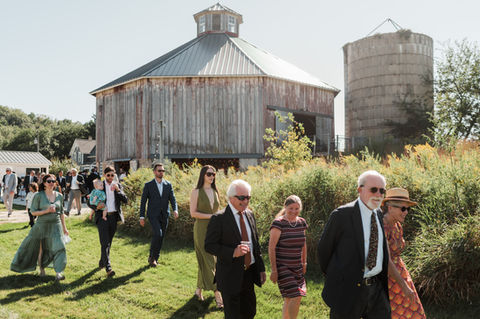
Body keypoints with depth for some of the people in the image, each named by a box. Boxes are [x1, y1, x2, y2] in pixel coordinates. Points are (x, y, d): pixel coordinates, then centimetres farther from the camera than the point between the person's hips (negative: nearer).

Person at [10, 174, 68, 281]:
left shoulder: (59, 196, 5)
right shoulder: (39, 195, -5)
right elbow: (33, 212, -5)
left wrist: (64, 227, 14)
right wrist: (46, 211, -19)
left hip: (56, 225, 2)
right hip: (42, 225, -2)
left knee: (59, 247, -12)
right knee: (41, 249, 10)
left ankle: (58, 273, -11)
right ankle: (41, 269, 33)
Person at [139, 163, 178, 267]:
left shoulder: (168, 184, 7)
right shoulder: (148, 185, -1)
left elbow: (172, 199, 2)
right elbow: (143, 201, -1)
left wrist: (175, 210, -17)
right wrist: (142, 217, -5)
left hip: (164, 215, 4)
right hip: (153, 215, -4)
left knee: (161, 238, 8)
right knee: (158, 234, -20)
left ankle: (154, 259, 22)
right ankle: (152, 256, -2)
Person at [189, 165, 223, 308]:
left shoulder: (215, 191, 11)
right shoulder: (196, 192, -5)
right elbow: (193, 213, -9)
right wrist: (210, 216, -16)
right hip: (201, 228, -5)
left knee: (204, 261, 11)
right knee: (209, 260, -6)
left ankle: (199, 289, 25)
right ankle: (217, 293, -4)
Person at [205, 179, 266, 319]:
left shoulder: (250, 214, 6)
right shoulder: (219, 219, -15)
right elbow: (209, 246, -15)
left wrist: (261, 268, 13)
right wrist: (233, 252, -28)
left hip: (249, 274, 6)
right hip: (230, 275, -6)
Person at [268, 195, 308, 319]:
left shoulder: (301, 222, 6)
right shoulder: (278, 223, -13)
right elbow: (271, 247, -14)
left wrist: (304, 263, 18)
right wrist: (274, 270, -14)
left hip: (297, 267, 6)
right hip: (282, 267, -6)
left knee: (288, 299, 12)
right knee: (296, 297, -14)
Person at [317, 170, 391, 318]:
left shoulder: (378, 214, 8)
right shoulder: (342, 215, -13)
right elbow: (323, 249, -3)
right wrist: (333, 277, 9)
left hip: (375, 287, 6)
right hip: (347, 290, -6)